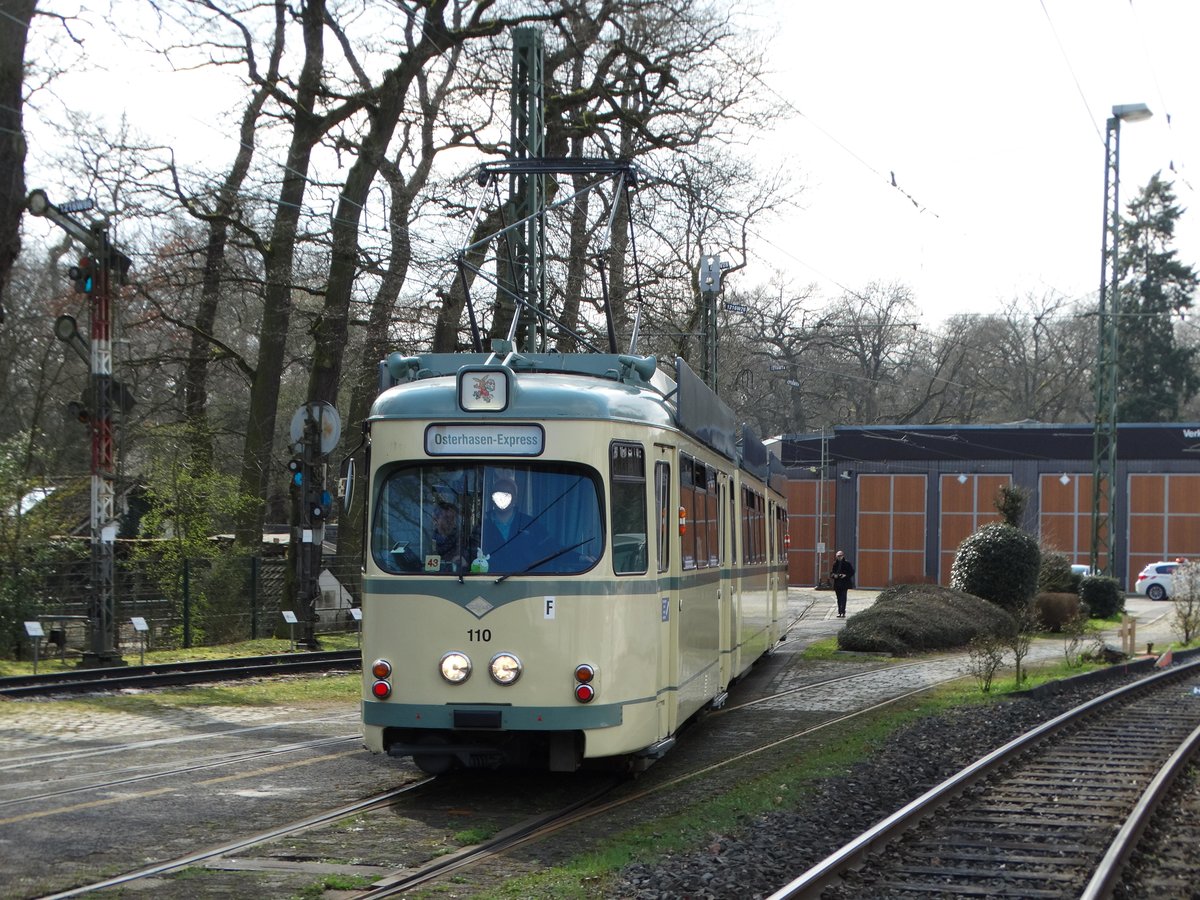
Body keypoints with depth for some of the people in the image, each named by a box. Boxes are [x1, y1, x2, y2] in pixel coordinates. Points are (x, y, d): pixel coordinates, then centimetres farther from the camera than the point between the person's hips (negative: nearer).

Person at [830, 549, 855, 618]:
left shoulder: (847, 563, -2)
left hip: (844, 583, -5)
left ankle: (842, 612, -17)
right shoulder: (835, 563, 10)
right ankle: (840, 612, 16)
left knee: (843, 597, -12)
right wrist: (833, 575, -6)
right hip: (837, 583, 5)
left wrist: (846, 575, -15)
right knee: (839, 598, 10)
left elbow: (852, 572, -1)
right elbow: (832, 572, 16)